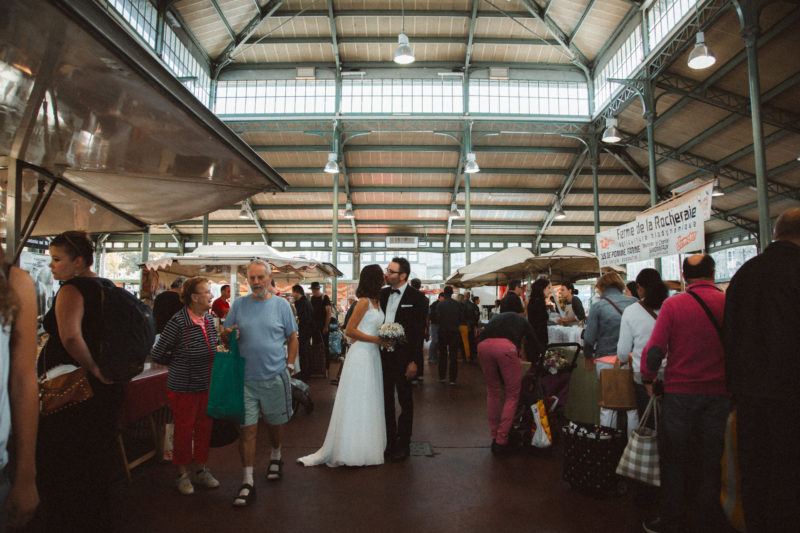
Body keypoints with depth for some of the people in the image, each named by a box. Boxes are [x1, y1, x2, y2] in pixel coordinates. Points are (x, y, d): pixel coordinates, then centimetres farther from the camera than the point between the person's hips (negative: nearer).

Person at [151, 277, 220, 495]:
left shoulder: (209, 319, 1)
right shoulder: (178, 321, -18)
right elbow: (157, 354, -11)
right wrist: (178, 365, 2)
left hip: (206, 386, 6)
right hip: (183, 387, -6)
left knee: (204, 429, 15)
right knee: (184, 431, 8)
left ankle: (201, 470, 31)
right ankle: (183, 474, 27)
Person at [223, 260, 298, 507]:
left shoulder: (281, 305, 1)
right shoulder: (238, 305, 5)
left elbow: (292, 338, 5)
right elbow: (225, 335, 9)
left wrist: (289, 365, -2)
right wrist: (227, 334, -14)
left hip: (275, 377, 0)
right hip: (245, 378, 0)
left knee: (275, 423, 15)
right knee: (247, 428, -2)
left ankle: (275, 457, 43)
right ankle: (247, 482, 7)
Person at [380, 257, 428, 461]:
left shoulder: (417, 297, -9)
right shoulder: (383, 293, 7)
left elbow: (419, 331, -11)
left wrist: (413, 360, -15)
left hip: (402, 357, -5)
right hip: (383, 355, 5)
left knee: (405, 401, 9)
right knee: (386, 399, 15)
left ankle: (403, 444, 23)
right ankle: (388, 440, 29)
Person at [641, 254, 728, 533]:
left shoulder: (673, 305, -10)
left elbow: (655, 349, -12)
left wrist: (648, 379, 3)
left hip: (680, 392, -2)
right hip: (718, 392, 3)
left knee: (673, 459, 10)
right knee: (710, 460, 15)